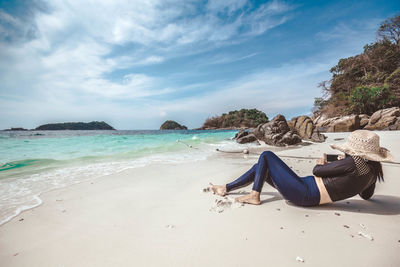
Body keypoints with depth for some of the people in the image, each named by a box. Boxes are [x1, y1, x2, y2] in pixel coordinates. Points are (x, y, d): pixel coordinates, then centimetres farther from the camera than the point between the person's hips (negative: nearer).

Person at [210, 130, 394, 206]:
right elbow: (366, 195, 24)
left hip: (303, 193, -9)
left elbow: (317, 171, -13)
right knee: (259, 169, 13)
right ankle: (225, 188, 20)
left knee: (266, 156, -2)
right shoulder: (372, 169, 8)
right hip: (308, 198, 9)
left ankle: (254, 196, -1)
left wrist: (320, 164, 11)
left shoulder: (354, 162, -19)